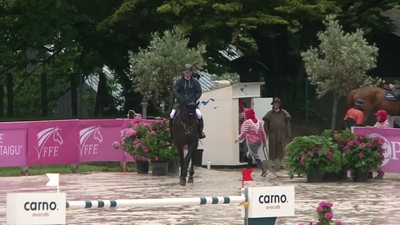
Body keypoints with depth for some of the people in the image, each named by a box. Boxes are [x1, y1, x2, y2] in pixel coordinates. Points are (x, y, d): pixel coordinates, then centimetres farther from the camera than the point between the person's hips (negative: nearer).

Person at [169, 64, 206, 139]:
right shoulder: (179, 81, 4)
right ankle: (171, 132, -2)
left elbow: (199, 92, 4)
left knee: (199, 115, -23)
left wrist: (194, 99, -11)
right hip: (180, 102, 0)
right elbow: (175, 90, -2)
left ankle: (200, 132, -5)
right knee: (172, 115, -20)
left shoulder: (195, 82, 6)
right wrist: (180, 98, -17)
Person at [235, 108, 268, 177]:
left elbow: (244, 133, -14)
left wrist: (238, 139, 2)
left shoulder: (247, 122, -14)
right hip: (258, 141, 8)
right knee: (250, 155, 22)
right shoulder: (258, 122, 7)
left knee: (256, 156, -6)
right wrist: (264, 141, 18)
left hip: (251, 143, -8)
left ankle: (264, 170, -16)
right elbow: (262, 132, 9)